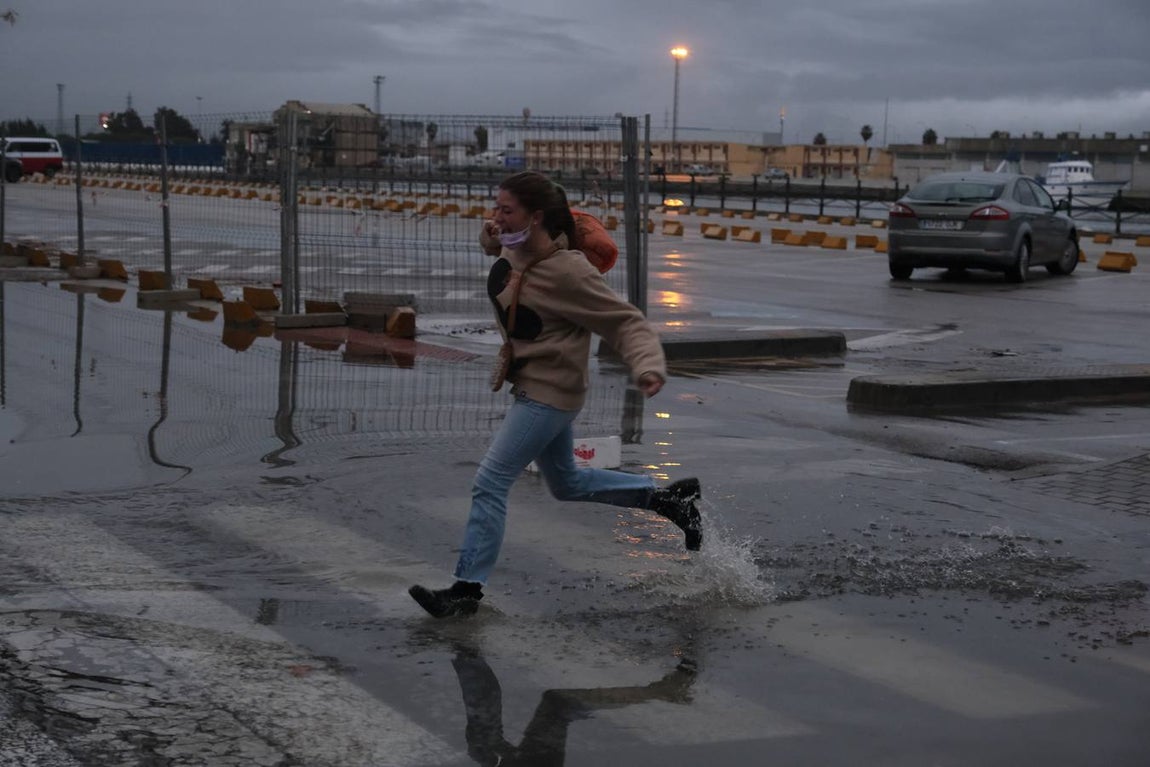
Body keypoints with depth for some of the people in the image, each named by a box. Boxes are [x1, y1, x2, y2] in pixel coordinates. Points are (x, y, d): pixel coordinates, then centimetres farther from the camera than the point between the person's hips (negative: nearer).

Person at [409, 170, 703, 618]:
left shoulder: (568, 272, -25)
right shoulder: (513, 255, -2)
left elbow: (626, 322, -22)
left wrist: (648, 366, -38)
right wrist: (492, 245, 2)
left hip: (549, 393, -10)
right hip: (534, 389, 10)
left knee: (490, 483, -10)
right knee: (566, 484, 23)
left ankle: (467, 589, -2)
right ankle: (670, 498, 34)